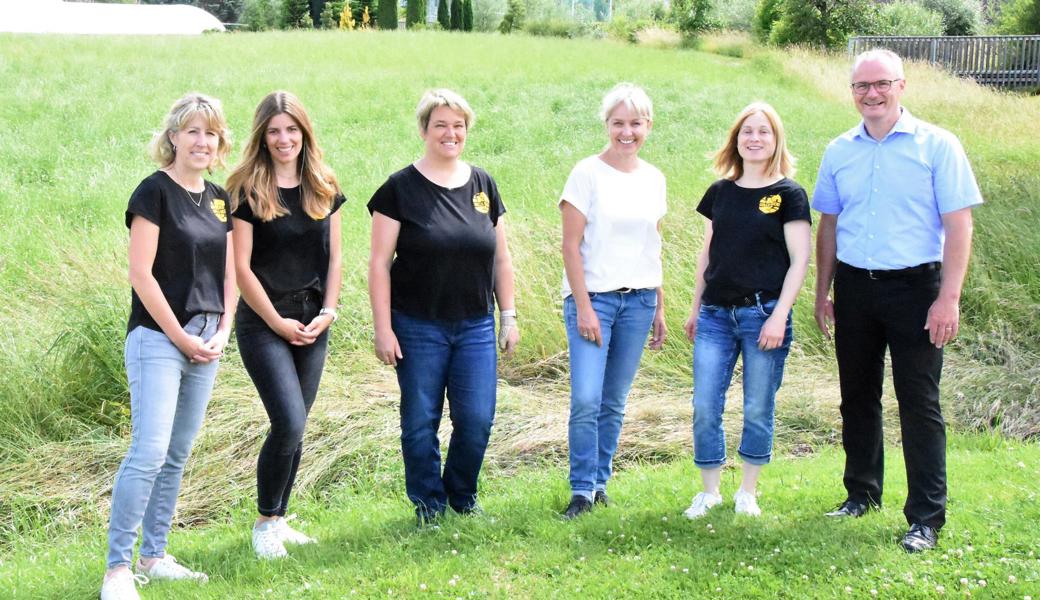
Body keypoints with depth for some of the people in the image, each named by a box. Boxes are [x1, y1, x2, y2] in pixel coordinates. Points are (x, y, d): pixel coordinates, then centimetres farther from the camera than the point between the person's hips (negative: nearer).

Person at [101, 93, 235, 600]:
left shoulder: (219, 198, 12)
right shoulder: (155, 191, -8)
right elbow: (140, 273, -13)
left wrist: (222, 332, 1)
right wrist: (181, 337, -12)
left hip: (205, 343, 7)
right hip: (158, 338, -7)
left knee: (176, 456, 11)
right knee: (148, 452, -13)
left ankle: (153, 556, 20)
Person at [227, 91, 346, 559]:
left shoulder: (324, 188, 7)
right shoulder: (247, 191, -8)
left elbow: (333, 258, 10)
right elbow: (241, 266, -10)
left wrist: (328, 313, -2)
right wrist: (279, 322, -11)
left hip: (312, 324, 5)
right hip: (264, 323, -5)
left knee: (294, 429, 9)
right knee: (290, 425, -13)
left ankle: (278, 519, 22)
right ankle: (264, 522, 5)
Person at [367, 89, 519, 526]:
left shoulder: (483, 185, 8)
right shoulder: (401, 188, -4)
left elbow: (501, 258, 13)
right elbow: (379, 263, -5)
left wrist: (508, 316, 9)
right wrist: (383, 328, -10)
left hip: (476, 327, 3)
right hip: (418, 328, -3)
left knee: (476, 420, 1)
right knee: (421, 422, 5)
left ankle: (462, 497, 24)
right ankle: (428, 504, 22)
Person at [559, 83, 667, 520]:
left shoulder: (653, 179, 10)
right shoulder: (588, 173, -5)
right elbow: (570, 245, -7)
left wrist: (659, 307, 14)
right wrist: (583, 307, -12)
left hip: (638, 301, 4)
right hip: (593, 298, -4)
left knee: (615, 402, 8)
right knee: (586, 400, -12)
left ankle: (600, 483, 18)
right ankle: (582, 490, -1)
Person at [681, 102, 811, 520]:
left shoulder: (789, 195, -2)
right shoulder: (720, 192, 10)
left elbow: (800, 260, -6)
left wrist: (779, 316, -13)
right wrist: (695, 308, 15)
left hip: (763, 314, -4)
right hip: (716, 315, 4)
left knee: (758, 409, 4)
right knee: (704, 408, 1)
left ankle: (748, 492, 19)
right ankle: (709, 492, 14)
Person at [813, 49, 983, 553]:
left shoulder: (936, 146, -6)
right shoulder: (839, 152, 7)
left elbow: (958, 224, -8)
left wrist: (948, 298, -14)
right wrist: (823, 293, 12)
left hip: (914, 286, -4)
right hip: (855, 286, 5)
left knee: (919, 402, -2)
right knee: (857, 396, 13)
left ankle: (926, 518, 3)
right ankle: (861, 493, 29)